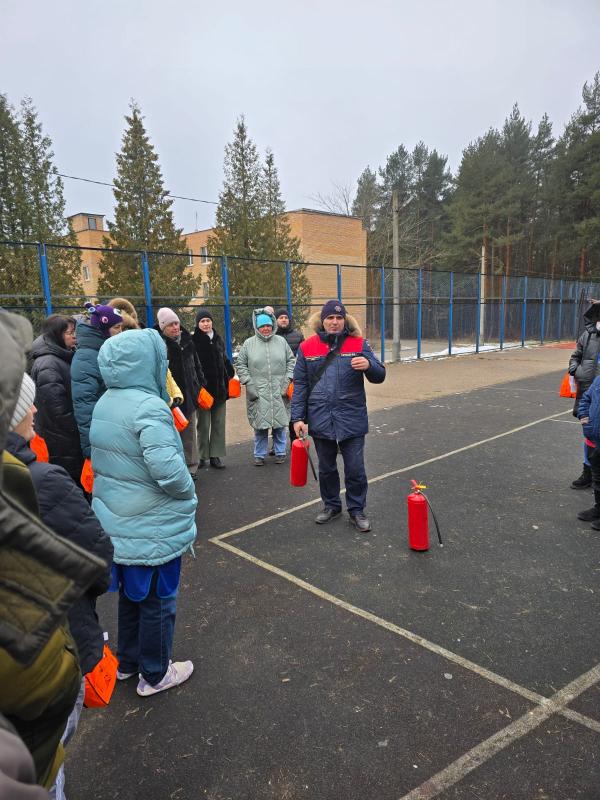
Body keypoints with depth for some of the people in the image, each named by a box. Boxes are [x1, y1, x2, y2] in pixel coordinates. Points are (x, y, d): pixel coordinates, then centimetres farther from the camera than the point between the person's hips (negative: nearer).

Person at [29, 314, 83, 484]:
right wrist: (75, 431, -13)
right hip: (62, 438, -9)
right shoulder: (47, 365, -17)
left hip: (70, 437, 9)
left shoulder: (62, 358, 12)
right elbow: (57, 409, -21)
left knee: (74, 478, 15)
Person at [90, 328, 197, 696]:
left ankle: (127, 662, 43)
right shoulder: (149, 407, -25)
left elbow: (102, 460, 10)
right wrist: (188, 493, -13)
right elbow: (168, 467, -31)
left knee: (131, 594, 25)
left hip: (118, 523, 8)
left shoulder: (104, 404, 3)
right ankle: (155, 674, 30)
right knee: (158, 600, 12)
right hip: (154, 528, -8)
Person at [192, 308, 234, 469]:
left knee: (219, 423, 7)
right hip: (203, 388, -5)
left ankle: (215, 456, 14)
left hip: (219, 388, 5)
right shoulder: (194, 341, -7)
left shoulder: (218, 339, 11)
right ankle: (203, 456, 14)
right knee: (204, 424, 3)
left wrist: (231, 375, 13)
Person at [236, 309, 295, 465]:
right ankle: (259, 455, 18)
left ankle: (280, 452, 23)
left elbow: (291, 361, 11)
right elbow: (241, 365, 5)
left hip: (279, 392, 1)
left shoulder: (281, 341, 7)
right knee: (260, 425, 4)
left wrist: (288, 379, 1)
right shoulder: (248, 344, 3)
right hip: (258, 392, -1)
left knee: (280, 424, 7)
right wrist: (248, 383, -3)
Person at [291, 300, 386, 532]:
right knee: (326, 468, 17)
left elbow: (379, 376, -2)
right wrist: (298, 418, -4)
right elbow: (300, 385, 2)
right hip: (320, 420, 2)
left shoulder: (359, 344, 0)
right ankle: (331, 505, 36)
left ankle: (356, 510, 24)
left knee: (355, 469, 5)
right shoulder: (307, 347, 2)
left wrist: (368, 365, -25)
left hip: (352, 420, -1)